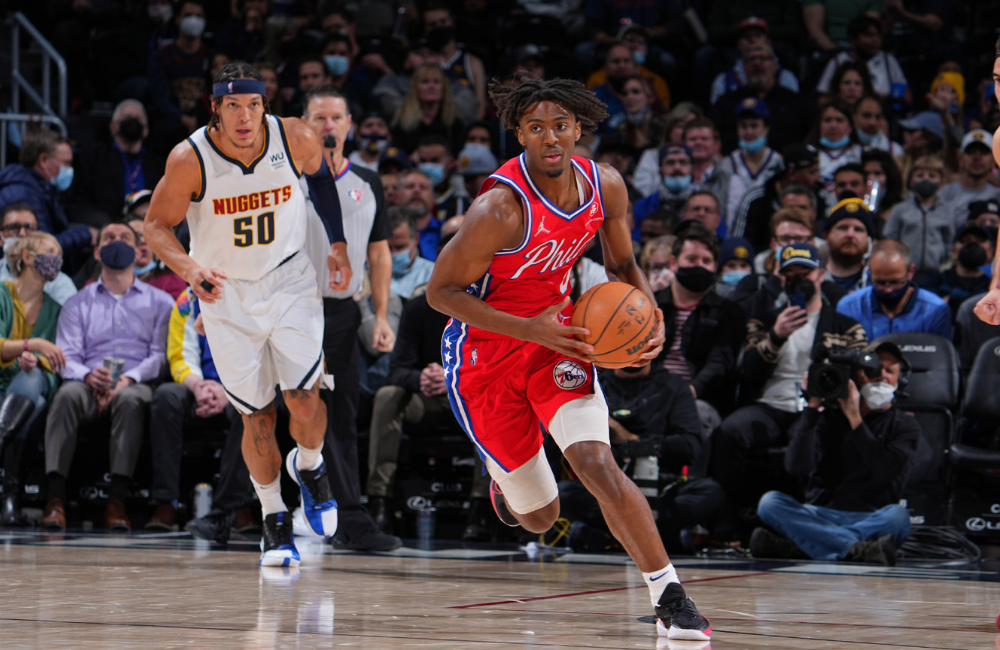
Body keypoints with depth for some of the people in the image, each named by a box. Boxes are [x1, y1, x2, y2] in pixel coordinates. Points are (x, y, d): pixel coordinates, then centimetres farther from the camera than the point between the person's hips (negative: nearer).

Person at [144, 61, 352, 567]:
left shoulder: (294, 139, -16)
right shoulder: (190, 159, -21)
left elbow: (320, 175, 8)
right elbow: (157, 225, -9)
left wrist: (338, 244, 8)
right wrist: (189, 268, -27)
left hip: (289, 282, 1)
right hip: (227, 295, -1)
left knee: (304, 399, -13)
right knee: (257, 415, 3)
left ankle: (309, 466, 22)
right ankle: (273, 519, 24)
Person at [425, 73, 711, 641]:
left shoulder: (606, 187, -9)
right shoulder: (501, 209, -27)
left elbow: (623, 265, 9)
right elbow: (441, 291, -20)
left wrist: (651, 319, -12)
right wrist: (530, 330, -28)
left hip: (556, 336, 3)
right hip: (485, 354, -3)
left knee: (598, 465, -21)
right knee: (539, 517, 4)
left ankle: (670, 598, -14)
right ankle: (506, 482, 43)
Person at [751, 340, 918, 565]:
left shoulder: (905, 425, 10)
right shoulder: (829, 416, 12)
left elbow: (885, 473, -11)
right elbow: (797, 468, -5)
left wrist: (854, 419, -10)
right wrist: (812, 408, -7)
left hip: (872, 519, -2)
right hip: (820, 516, 2)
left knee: (898, 515, -35)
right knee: (770, 502, -25)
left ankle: (797, 546, -39)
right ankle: (857, 549, -38)